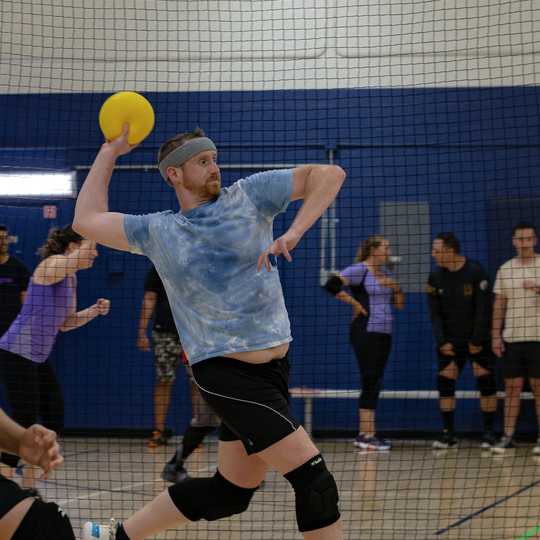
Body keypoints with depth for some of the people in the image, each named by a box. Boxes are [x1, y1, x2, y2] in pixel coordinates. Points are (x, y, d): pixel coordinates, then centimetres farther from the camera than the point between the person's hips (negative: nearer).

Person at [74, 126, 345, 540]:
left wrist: (294, 232, -14)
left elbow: (330, 174, -1)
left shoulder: (249, 195, 5)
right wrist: (109, 153, 15)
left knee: (231, 491, 13)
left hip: (274, 367, 4)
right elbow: (87, 220, 14)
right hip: (228, 375, -4)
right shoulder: (158, 231, 5)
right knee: (314, 477, -14)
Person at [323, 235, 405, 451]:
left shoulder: (384, 273, 18)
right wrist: (354, 303, -14)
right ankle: (367, 435, -9)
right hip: (365, 333, -8)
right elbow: (332, 284, -21)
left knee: (375, 384, 7)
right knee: (370, 382, -10)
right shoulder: (359, 270, -7)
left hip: (384, 333, 8)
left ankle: (365, 434, 12)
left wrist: (396, 287, 2)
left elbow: (399, 304, 21)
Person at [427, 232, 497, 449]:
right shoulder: (435, 277, -1)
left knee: (486, 381, -4)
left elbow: (483, 309, -13)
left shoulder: (476, 272, -13)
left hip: (478, 339, -3)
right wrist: (442, 341, -8)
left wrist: (477, 340, -14)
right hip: (450, 341, 4)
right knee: (444, 381, -4)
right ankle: (449, 434, 4)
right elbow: (435, 313, 1)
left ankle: (489, 432, 5)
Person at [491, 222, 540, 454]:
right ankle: (508, 436, 9)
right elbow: (499, 305, 12)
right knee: (512, 387, 4)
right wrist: (495, 335, 6)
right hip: (511, 338, 2)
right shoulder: (505, 269, 10)